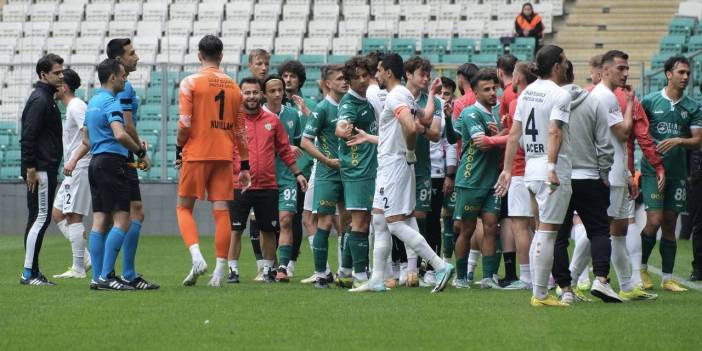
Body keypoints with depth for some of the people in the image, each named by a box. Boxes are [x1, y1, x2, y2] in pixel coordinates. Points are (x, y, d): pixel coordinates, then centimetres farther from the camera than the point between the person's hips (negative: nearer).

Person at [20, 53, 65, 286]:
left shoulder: (47, 99, 19)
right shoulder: (39, 100, -13)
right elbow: (28, 136, -19)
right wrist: (31, 168, -22)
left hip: (45, 170, 10)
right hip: (40, 170, -10)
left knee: (37, 219, 11)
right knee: (41, 218, -10)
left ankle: (32, 272, 13)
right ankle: (29, 273, -10)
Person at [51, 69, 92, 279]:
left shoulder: (76, 107, -12)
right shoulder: (71, 107, 19)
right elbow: (87, 137, 25)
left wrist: (73, 160, -29)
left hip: (79, 169, -11)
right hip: (74, 171, 11)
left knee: (73, 218, -9)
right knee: (57, 214, 11)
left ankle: (78, 268, -7)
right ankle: (85, 257, 7)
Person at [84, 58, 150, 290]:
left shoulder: (93, 102, 18)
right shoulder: (111, 102, -12)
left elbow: (86, 138, 26)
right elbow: (120, 134, -26)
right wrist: (141, 152, -15)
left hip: (96, 163, 10)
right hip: (112, 164, -10)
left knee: (100, 222, 7)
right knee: (121, 221, -10)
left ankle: (97, 277, 5)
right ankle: (106, 276, -15)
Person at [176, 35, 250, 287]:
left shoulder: (191, 83, -5)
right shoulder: (233, 86, 10)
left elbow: (184, 123, -12)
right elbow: (240, 130, 12)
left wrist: (179, 148, 5)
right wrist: (245, 165, 16)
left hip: (196, 154, -3)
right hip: (224, 156, 3)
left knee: (184, 208, 7)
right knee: (221, 211, 3)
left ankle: (196, 256, -14)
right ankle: (220, 270, 0)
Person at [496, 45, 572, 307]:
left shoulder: (526, 93, 14)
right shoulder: (559, 94, -10)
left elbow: (514, 133, 15)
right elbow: (554, 132, -23)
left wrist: (507, 169, 17)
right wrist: (552, 168, -29)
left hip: (531, 168, 8)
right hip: (552, 171, -8)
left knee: (541, 231, 15)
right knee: (547, 233, -7)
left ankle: (539, 292, 16)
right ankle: (540, 294, -8)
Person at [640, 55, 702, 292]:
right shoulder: (650, 101, 0)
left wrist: (678, 141, -14)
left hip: (678, 172, 3)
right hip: (652, 171, -3)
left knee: (670, 225, 7)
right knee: (654, 221, -12)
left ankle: (667, 278, 11)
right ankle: (642, 268, 8)